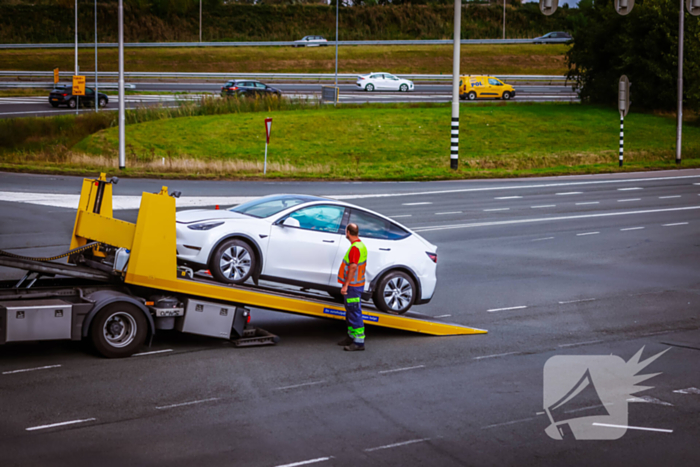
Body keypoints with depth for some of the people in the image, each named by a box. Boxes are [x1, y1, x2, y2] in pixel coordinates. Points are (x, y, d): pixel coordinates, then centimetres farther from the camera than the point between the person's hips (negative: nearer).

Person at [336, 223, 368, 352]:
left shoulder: (355, 248, -20)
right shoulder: (361, 245, 13)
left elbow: (353, 267, -26)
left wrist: (346, 285, -24)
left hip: (353, 286, -11)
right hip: (358, 283, 11)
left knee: (355, 313, -9)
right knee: (350, 312, 20)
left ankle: (359, 342, -9)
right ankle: (352, 337, 30)